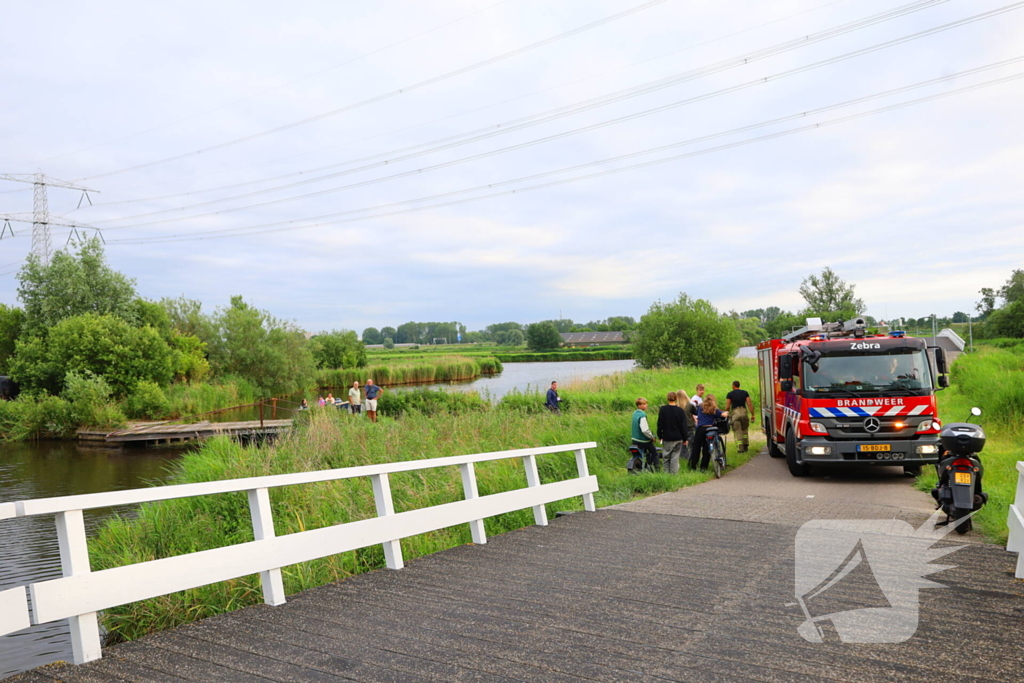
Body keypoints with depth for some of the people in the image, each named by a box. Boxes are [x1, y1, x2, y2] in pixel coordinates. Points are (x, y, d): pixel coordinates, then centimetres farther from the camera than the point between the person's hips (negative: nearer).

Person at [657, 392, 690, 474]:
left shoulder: (662, 409, -4)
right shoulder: (680, 411, -5)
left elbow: (660, 424, 0)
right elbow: (683, 426, -1)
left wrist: (660, 436, 9)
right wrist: (685, 438, 6)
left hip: (666, 438, 0)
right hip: (677, 438, 0)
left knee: (666, 457, 9)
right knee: (675, 457, 3)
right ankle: (674, 474, 3)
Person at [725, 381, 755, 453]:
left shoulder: (730, 394, 0)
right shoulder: (745, 393, 7)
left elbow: (727, 407, -4)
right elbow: (749, 404, 0)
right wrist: (752, 415, 3)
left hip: (735, 412, -3)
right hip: (744, 412, 3)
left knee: (737, 432, 1)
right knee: (744, 430, 21)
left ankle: (740, 448, -4)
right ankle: (745, 446, 22)